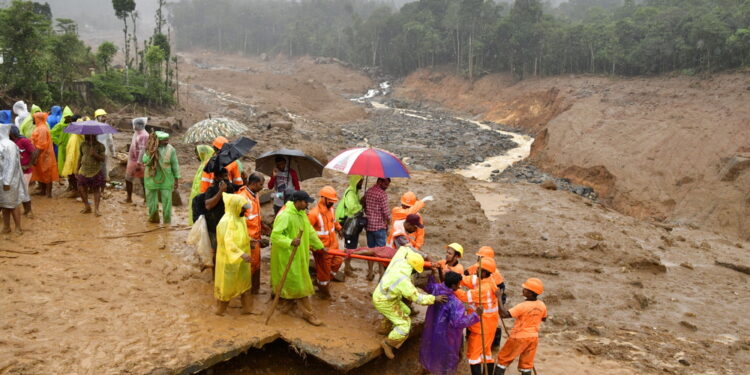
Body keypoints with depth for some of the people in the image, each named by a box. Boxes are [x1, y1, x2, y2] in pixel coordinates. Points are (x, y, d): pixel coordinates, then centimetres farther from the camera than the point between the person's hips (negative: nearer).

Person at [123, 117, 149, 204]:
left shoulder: (144, 135, -21)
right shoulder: (136, 133, 9)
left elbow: (142, 150, -26)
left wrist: (138, 162, -28)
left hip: (139, 162, -9)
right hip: (132, 160, 9)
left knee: (143, 181, 1)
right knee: (128, 179, 15)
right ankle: (129, 198, 24)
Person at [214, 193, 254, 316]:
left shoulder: (239, 218, 2)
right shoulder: (226, 222, -27)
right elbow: (227, 242, -39)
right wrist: (241, 254, -48)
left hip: (241, 259, 8)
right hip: (229, 259, -8)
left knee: (245, 282, 16)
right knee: (227, 285, 8)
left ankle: (247, 308, 29)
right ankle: (221, 310, 26)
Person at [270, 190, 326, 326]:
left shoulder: (301, 214, 5)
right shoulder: (285, 216, -24)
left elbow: (310, 231, 14)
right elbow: (275, 236, -28)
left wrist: (320, 246, 19)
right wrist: (290, 242, -41)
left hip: (299, 254, 9)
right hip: (287, 255, -9)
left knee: (300, 278, 19)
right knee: (298, 283, -2)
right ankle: (307, 313, 7)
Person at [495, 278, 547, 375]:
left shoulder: (522, 306, -25)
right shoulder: (542, 305, -6)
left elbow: (504, 314, -32)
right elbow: (544, 319, 14)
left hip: (519, 337, -5)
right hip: (533, 337, 6)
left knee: (503, 358, 11)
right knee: (527, 364, 15)